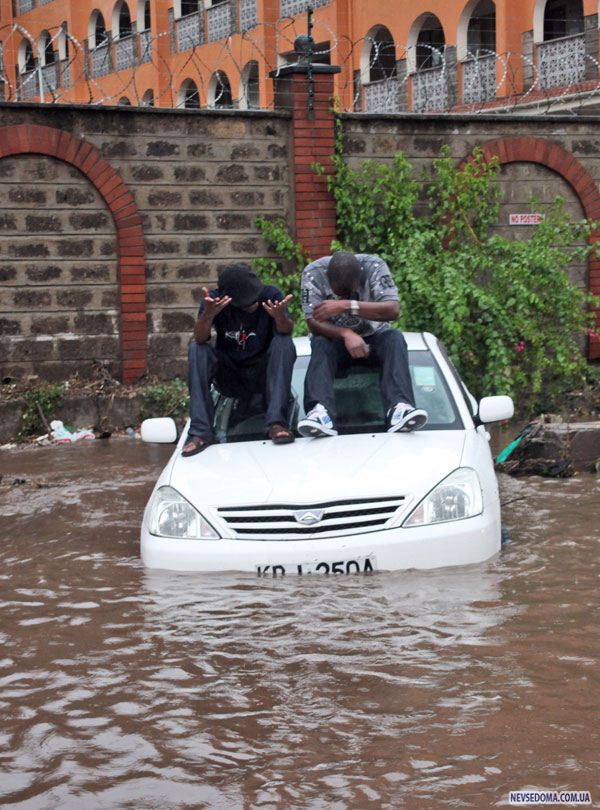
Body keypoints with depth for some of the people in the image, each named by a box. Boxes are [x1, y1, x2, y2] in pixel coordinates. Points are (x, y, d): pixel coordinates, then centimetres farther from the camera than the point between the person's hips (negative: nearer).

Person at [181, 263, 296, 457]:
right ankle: (200, 432, -29)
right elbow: (200, 338, -25)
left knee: (284, 343, -27)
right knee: (197, 349, -23)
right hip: (229, 379, 1)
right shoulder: (216, 300, -11)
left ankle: (276, 422, -35)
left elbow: (286, 331, -28)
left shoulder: (271, 295, -13)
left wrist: (281, 317, -52)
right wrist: (208, 315, -46)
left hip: (263, 373, -1)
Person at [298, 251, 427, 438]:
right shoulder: (313, 273, -18)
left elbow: (393, 310, -31)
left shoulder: (374, 266, -19)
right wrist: (346, 334, -40)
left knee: (395, 338, -30)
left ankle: (399, 407, -48)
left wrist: (347, 305, -38)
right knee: (320, 345, -32)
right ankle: (320, 412, -52)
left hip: (372, 336, 0)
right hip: (334, 338, 0)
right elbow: (313, 322, -23)